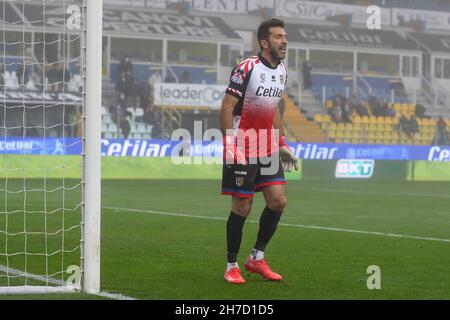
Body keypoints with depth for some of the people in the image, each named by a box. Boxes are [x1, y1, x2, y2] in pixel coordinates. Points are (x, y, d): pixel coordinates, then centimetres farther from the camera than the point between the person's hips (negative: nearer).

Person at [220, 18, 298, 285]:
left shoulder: (282, 71, 9)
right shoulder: (247, 69, -15)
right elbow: (226, 108, -15)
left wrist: (282, 145, 16)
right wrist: (230, 147, -21)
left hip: (268, 148, 7)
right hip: (242, 150, -7)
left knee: (278, 201, -1)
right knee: (242, 207, -2)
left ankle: (257, 257, 14)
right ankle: (232, 266, 12)